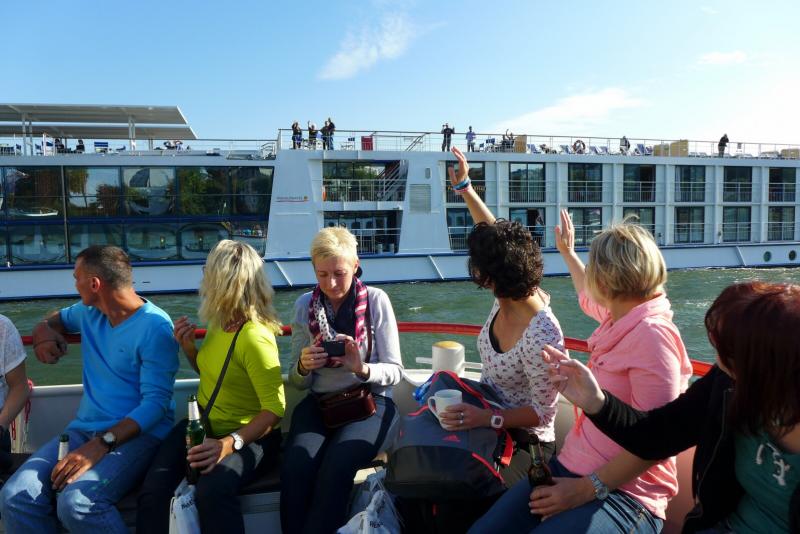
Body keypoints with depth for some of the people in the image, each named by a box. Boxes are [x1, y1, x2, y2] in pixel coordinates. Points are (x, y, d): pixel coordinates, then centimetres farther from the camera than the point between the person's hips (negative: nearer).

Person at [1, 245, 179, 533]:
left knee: (76, 503, -31)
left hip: (139, 433, -7)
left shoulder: (155, 327, -14)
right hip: (84, 428, 7)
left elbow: (156, 401, -19)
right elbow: (58, 318, 36)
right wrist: (43, 331, 11)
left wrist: (101, 444, -27)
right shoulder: (89, 313, 11)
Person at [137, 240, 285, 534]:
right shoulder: (219, 322, 3)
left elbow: (275, 408, -24)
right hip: (203, 426, 7)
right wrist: (188, 347, 0)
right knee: (153, 492, -19)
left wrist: (229, 444, -36)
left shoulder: (255, 338, -23)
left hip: (249, 436, -7)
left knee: (212, 492, -36)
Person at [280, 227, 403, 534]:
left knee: (335, 468, -29)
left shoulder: (376, 301, -6)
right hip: (319, 403, 3)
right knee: (294, 469, -25)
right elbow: (298, 381, 7)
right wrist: (303, 367, -16)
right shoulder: (305, 305, 3)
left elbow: (395, 371, -5)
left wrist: (363, 369, -26)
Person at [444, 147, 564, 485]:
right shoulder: (508, 296, -9)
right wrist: (463, 186, 4)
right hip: (487, 416, 7)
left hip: (523, 443, -7)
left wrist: (487, 418, -32)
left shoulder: (540, 338, -31)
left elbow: (544, 412, -21)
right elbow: (493, 235, 3)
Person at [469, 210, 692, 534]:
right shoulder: (621, 317, 8)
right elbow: (588, 298, 35)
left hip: (623, 492, -8)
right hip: (569, 467, 8)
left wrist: (587, 489, -21)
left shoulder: (651, 333, -19)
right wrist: (567, 252, 46)